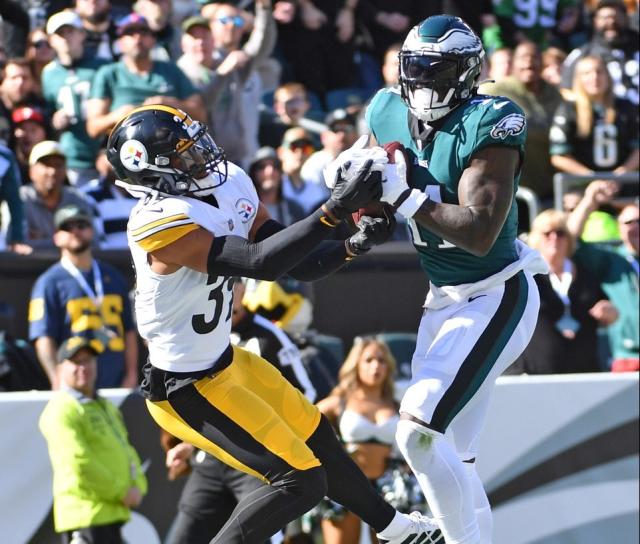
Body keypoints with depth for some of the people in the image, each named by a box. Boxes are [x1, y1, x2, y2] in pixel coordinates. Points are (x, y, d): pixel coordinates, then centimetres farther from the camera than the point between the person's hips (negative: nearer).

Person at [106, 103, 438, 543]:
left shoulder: (230, 186, -4)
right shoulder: (161, 224, -30)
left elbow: (301, 265, 0)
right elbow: (262, 262, -37)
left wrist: (356, 244, -17)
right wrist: (335, 210, -39)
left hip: (224, 362, 9)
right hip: (188, 391, -9)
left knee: (317, 439, 25)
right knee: (300, 481, -10)